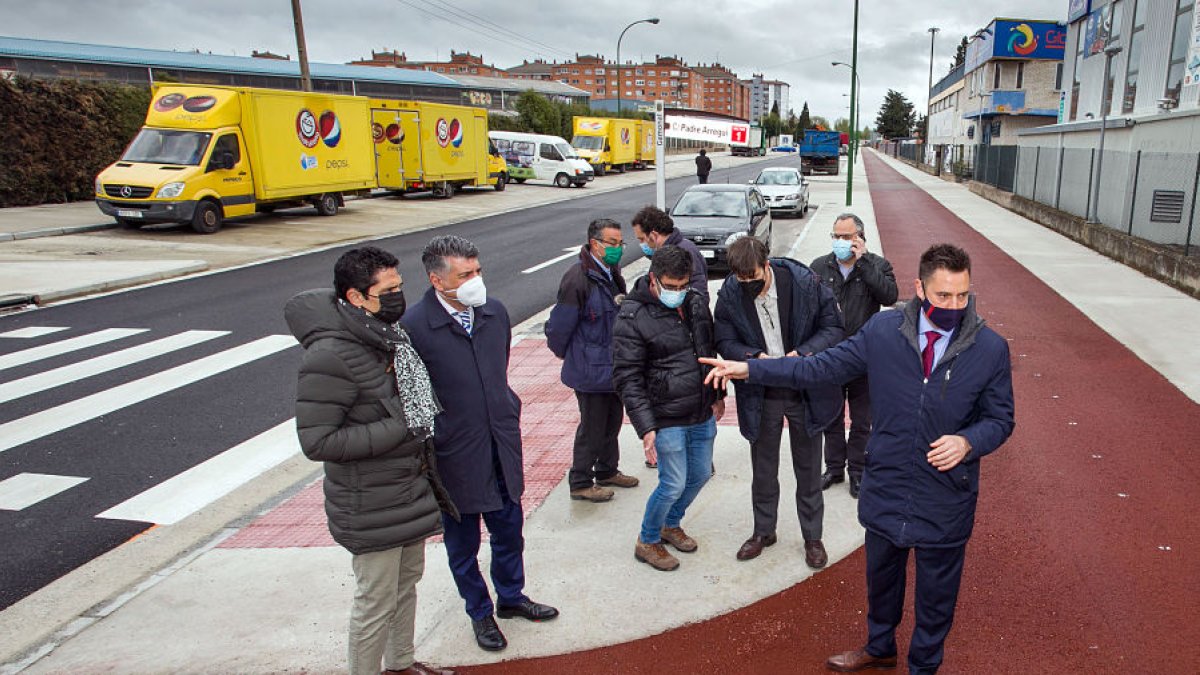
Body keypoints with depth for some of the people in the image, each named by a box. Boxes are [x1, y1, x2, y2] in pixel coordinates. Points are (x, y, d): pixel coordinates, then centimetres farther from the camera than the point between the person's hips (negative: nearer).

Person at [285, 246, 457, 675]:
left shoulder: (387, 334, 3)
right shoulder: (330, 356, -26)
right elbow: (316, 441, -27)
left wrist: (427, 470, 15)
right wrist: (397, 430, -26)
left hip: (410, 490, 9)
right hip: (371, 506, -9)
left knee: (407, 582, 24)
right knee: (376, 602, 6)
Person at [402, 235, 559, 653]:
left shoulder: (495, 312, -1)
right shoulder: (414, 327, -20)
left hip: (502, 447, 5)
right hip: (455, 457, -5)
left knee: (509, 529, 21)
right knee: (463, 543, 15)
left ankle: (511, 597, 45)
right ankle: (480, 612, 38)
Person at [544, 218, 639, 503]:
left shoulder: (611, 273, 6)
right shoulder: (577, 279, -24)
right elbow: (559, 326, -18)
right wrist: (566, 355, -4)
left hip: (612, 366, 9)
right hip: (590, 370, -9)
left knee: (612, 420, 21)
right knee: (592, 426, 4)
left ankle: (607, 471, 39)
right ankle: (580, 483, 20)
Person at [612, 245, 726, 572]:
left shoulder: (695, 303, 3)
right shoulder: (633, 317, -17)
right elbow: (627, 378, -17)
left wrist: (717, 394, 20)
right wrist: (646, 427, -22)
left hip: (702, 415, 7)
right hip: (667, 419, -7)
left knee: (700, 474, 17)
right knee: (673, 484, -1)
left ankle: (671, 524, 43)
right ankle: (647, 542, 24)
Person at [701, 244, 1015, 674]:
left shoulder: (991, 349, -13)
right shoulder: (882, 331, -10)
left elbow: (1000, 419, -3)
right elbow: (822, 367, -4)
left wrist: (967, 442, -25)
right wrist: (748, 369, -8)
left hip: (946, 499, -2)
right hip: (886, 489, 2)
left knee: (936, 593, 19)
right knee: (881, 577, 25)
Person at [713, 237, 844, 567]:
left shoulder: (805, 283, -18)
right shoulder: (729, 295, -13)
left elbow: (833, 327, -10)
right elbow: (725, 342, -5)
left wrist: (802, 353, -26)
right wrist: (756, 356, -24)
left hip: (805, 391, -1)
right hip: (760, 394, 2)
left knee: (808, 468, 13)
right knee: (763, 467, 17)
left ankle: (812, 536, 32)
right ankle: (763, 530, 37)